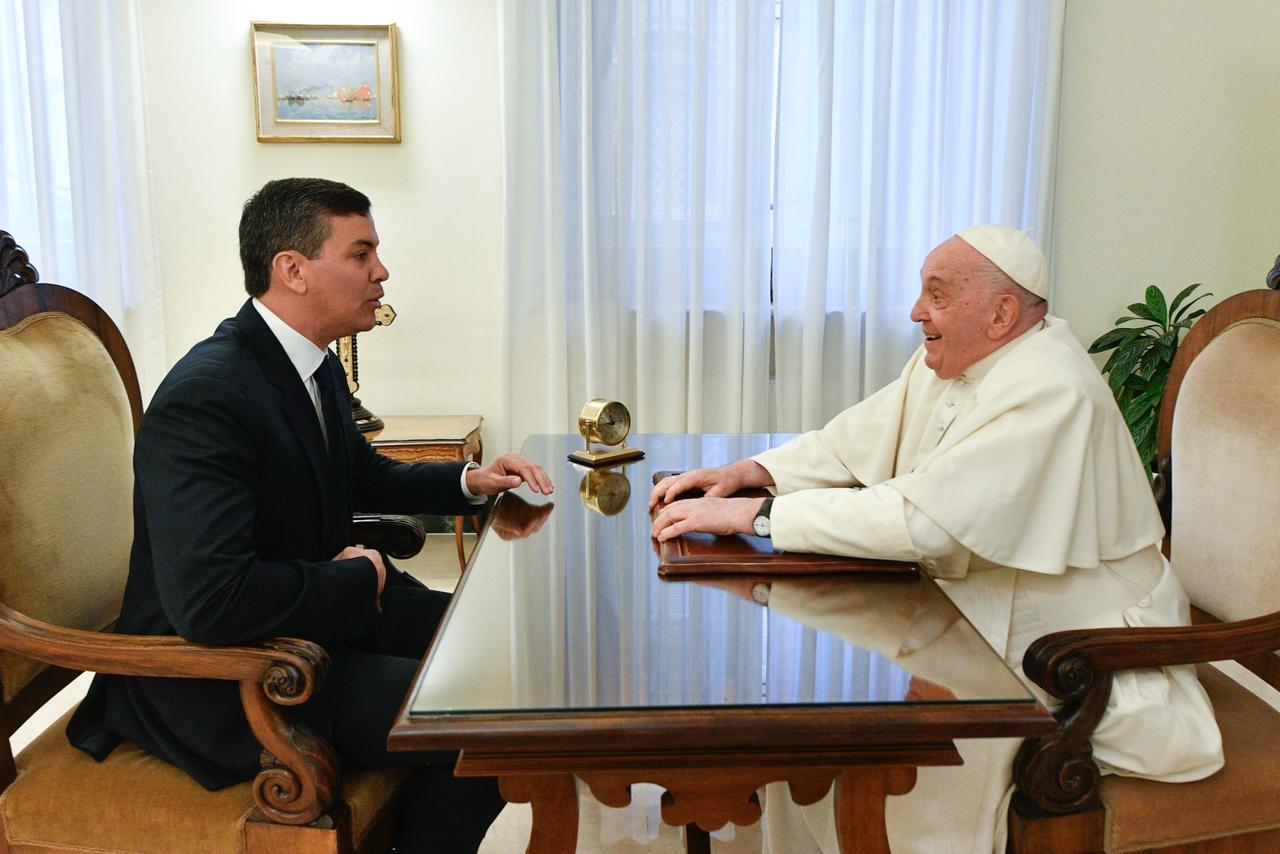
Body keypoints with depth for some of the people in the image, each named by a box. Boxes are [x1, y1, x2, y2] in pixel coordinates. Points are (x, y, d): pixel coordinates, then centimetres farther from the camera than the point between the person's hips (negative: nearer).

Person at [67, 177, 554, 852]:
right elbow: (211, 603, -35)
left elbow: (364, 477, 22)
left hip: (325, 607, 10)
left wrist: (468, 480, 6)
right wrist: (359, 579, -20)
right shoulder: (205, 397, -26)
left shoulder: (316, 365, 2)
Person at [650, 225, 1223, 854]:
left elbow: (923, 519, -34)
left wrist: (752, 515, -32)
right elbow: (852, 442, 8)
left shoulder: (1050, 395, -26)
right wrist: (750, 472, -10)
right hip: (970, 612, 8)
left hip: (1074, 639, -8)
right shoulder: (946, 362, 2)